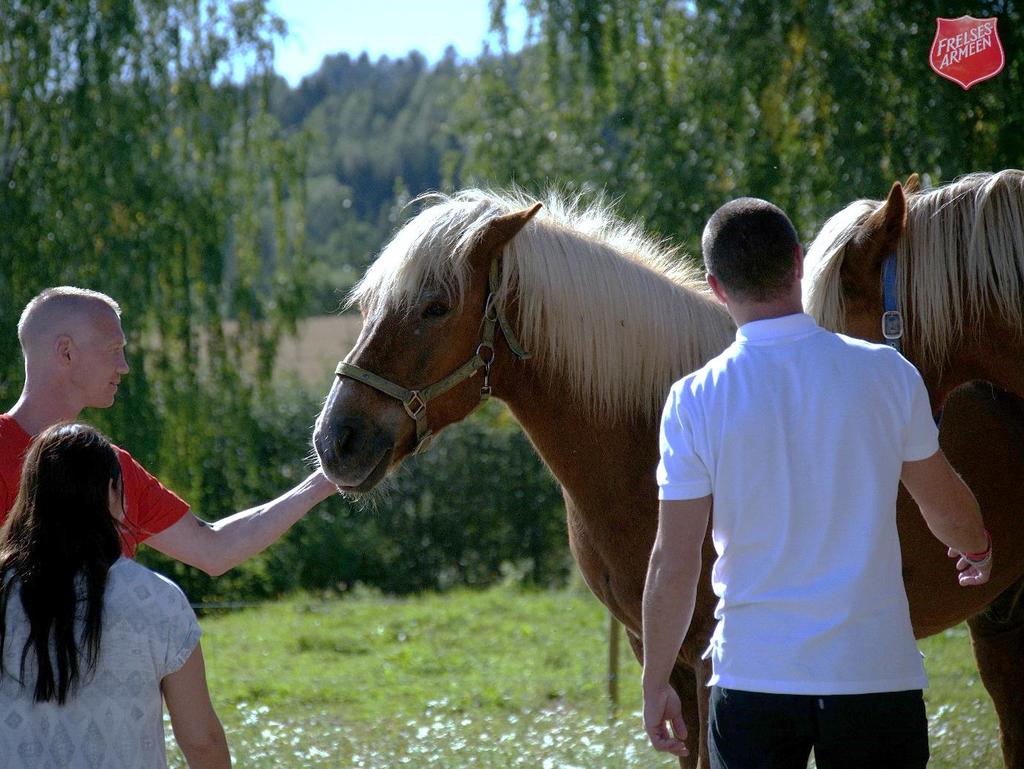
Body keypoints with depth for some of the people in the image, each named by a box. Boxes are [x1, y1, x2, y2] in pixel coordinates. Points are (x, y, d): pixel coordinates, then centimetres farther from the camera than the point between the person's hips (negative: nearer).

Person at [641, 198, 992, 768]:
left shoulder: (696, 400, -7)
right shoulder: (887, 373, -3)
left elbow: (674, 565, -6)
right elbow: (946, 505, 13)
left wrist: (656, 684, 6)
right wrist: (978, 551, 36)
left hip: (752, 675, -1)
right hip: (876, 673, 1)